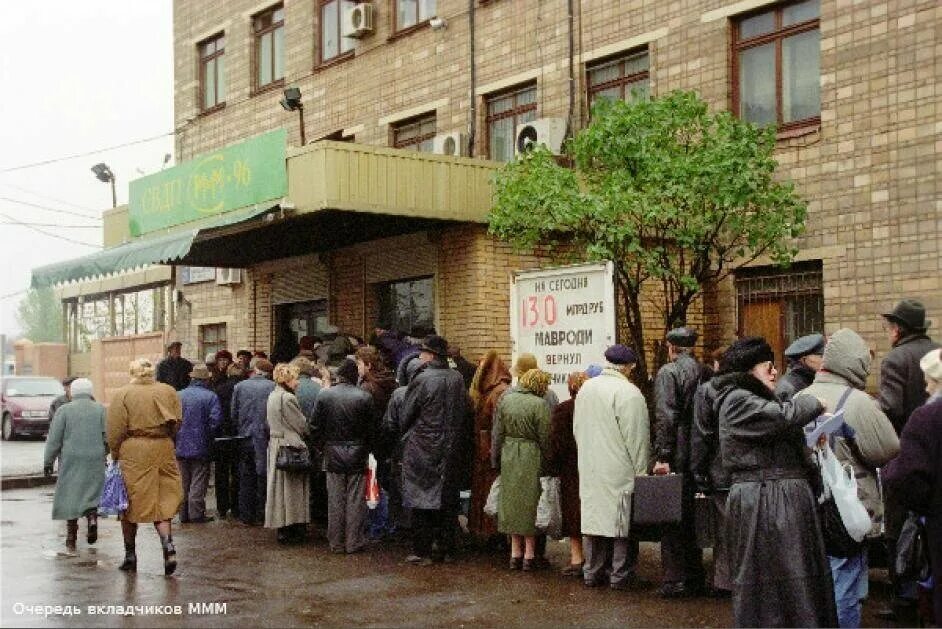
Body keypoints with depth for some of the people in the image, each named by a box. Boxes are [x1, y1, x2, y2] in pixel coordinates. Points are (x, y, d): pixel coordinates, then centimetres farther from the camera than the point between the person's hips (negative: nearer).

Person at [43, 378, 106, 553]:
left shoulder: (64, 410, 0)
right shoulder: (100, 409, 3)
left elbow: (54, 439, -2)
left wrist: (48, 462, 5)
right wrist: (103, 453, 16)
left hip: (71, 460, -1)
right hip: (95, 460, 1)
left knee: (70, 495, 6)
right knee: (91, 492, 15)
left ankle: (71, 538, 6)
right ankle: (92, 518, -11)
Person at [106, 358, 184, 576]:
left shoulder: (122, 394, -3)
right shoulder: (169, 391, 5)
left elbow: (116, 430, -5)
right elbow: (177, 423, 6)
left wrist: (115, 455, 5)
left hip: (132, 452, -2)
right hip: (164, 451, 2)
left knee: (130, 503, 10)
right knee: (163, 500, 9)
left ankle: (130, 555, 19)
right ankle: (168, 544, -12)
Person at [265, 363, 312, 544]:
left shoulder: (272, 396, 10)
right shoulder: (287, 398, -18)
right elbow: (302, 425, -14)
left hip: (275, 444, 9)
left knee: (280, 487, 12)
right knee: (291, 489, -2)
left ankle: (282, 528, 17)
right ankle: (290, 531, 2)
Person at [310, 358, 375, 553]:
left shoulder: (324, 396, -5)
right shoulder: (365, 398, -8)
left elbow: (315, 427, -1)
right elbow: (372, 429, -4)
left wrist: (323, 446, 13)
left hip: (333, 454, 1)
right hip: (357, 455, -1)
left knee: (335, 500, 8)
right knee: (356, 501, 5)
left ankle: (336, 543, 13)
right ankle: (354, 542, 9)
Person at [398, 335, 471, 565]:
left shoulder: (423, 380, -15)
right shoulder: (457, 379, 1)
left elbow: (405, 417, -7)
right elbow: (466, 415, 8)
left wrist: (404, 434, 11)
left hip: (423, 450, -5)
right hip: (452, 450, 5)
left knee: (421, 501, 3)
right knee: (448, 500, 12)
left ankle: (422, 551, 5)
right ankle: (445, 548, 18)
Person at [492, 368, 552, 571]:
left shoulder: (505, 399, 2)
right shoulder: (539, 405, -12)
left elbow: (497, 433, 6)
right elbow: (544, 439, -11)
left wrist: (496, 459, 12)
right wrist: (546, 464, -2)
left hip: (508, 456, 4)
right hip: (531, 458, -4)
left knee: (512, 501, 12)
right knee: (530, 503, 5)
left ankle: (515, 554, 17)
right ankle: (529, 554, 10)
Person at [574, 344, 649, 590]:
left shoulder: (585, 388, 6)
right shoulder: (628, 392, -16)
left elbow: (577, 429, 15)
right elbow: (636, 437, -15)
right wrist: (641, 471, -7)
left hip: (589, 470, 6)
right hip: (619, 470, -6)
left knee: (592, 515, 12)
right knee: (621, 521, 3)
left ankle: (592, 572, 19)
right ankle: (620, 575, 10)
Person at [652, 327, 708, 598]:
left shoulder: (668, 372, -10)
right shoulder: (705, 372, 7)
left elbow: (665, 418, -18)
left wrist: (662, 456, -18)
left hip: (677, 456, -6)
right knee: (692, 515, 16)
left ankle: (675, 580, 1)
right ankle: (695, 578, 22)